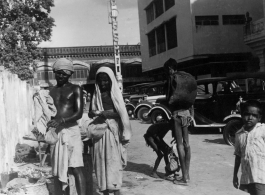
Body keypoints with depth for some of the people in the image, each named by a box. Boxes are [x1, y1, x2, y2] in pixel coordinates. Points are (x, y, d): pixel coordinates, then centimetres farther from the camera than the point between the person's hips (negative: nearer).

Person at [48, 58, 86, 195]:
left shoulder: (75, 89, 1)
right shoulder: (52, 91, 16)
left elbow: (79, 113, -9)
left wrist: (61, 120, -25)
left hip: (71, 131, -5)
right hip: (55, 132, 5)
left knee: (76, 168, -11)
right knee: (60, 170, 8)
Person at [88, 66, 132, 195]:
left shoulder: (115, 93, 5)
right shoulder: (95, 95, 13)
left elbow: (121, 113, -3)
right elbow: (90, 113, 9)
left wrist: (105, 113, -19)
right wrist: (100, 113, -13)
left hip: (113, 130, -3)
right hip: (99, 130, 3)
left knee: (113, 160, -8)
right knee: (101, 160, 0)